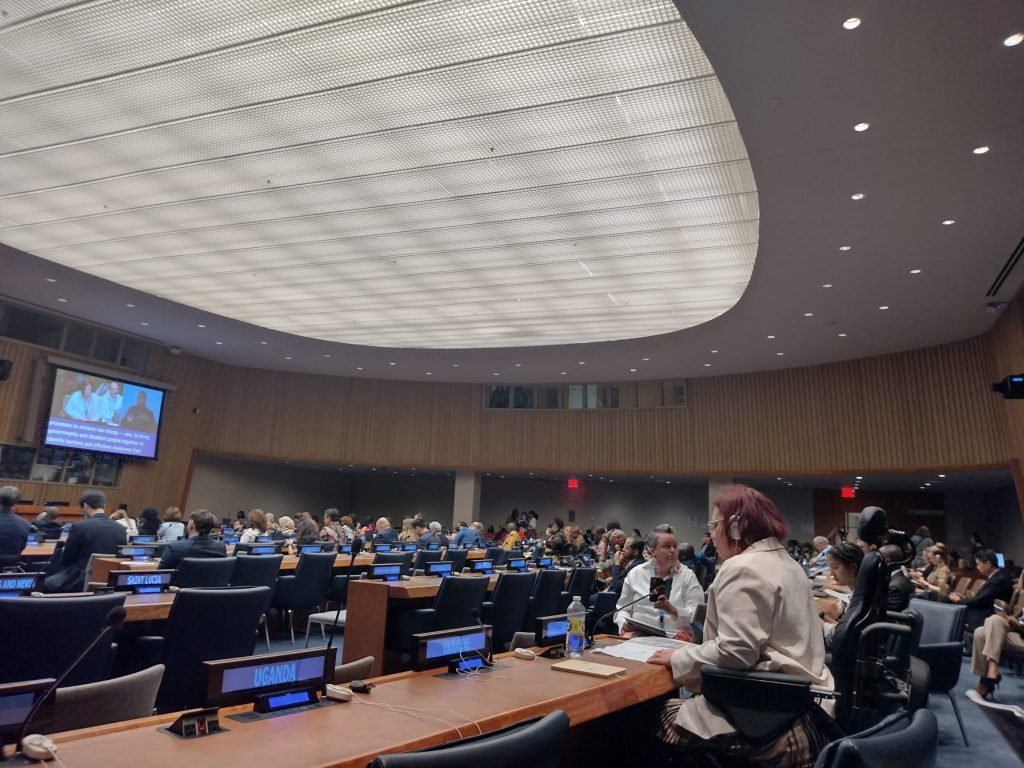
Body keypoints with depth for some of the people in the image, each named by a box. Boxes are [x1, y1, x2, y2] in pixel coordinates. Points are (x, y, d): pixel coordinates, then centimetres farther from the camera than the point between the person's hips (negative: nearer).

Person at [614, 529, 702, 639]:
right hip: (639, 633, 0)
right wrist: (624, 623, -4)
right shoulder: (635, 573, 12)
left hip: (676, 636, 0)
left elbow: (698, 615, -2)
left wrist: (673, 610, -19)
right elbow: (623, 608, 17)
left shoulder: (688, 575, 8)